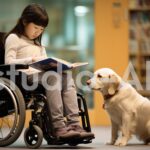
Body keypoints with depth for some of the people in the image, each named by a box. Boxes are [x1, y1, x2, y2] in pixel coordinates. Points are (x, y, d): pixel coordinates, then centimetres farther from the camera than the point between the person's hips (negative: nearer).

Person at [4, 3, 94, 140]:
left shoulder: (38, 44, 31)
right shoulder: (14, 38, 6)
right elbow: (9, 62, -8)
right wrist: (31, 60, -20)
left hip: (42, 75, 7)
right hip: (26, 76, -7)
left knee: (67, 78, -23)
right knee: (53, 77, -34)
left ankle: (74, 124, -36)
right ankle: (58, 126, -42)